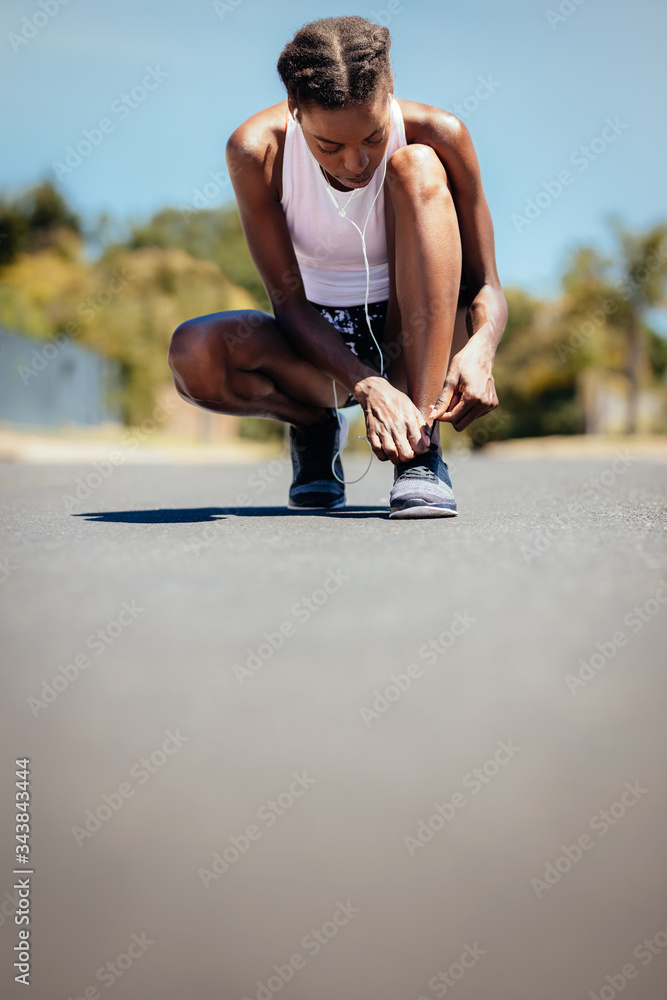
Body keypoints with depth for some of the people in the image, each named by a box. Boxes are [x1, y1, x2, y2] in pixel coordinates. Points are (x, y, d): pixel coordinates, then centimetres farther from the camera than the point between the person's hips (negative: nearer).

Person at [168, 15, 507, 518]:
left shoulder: (438, 134, -19)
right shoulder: (257, 150, -19)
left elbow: (486, 286, -14)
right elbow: (288, 301, -19)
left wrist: (479, 350, -37)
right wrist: (368, 387, -34)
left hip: (415, 341, 0)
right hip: (319, 342, 0)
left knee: (417, 167, -27)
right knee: (195, 352, -32)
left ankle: (422, 454, -30)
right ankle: (315, 424, 3)